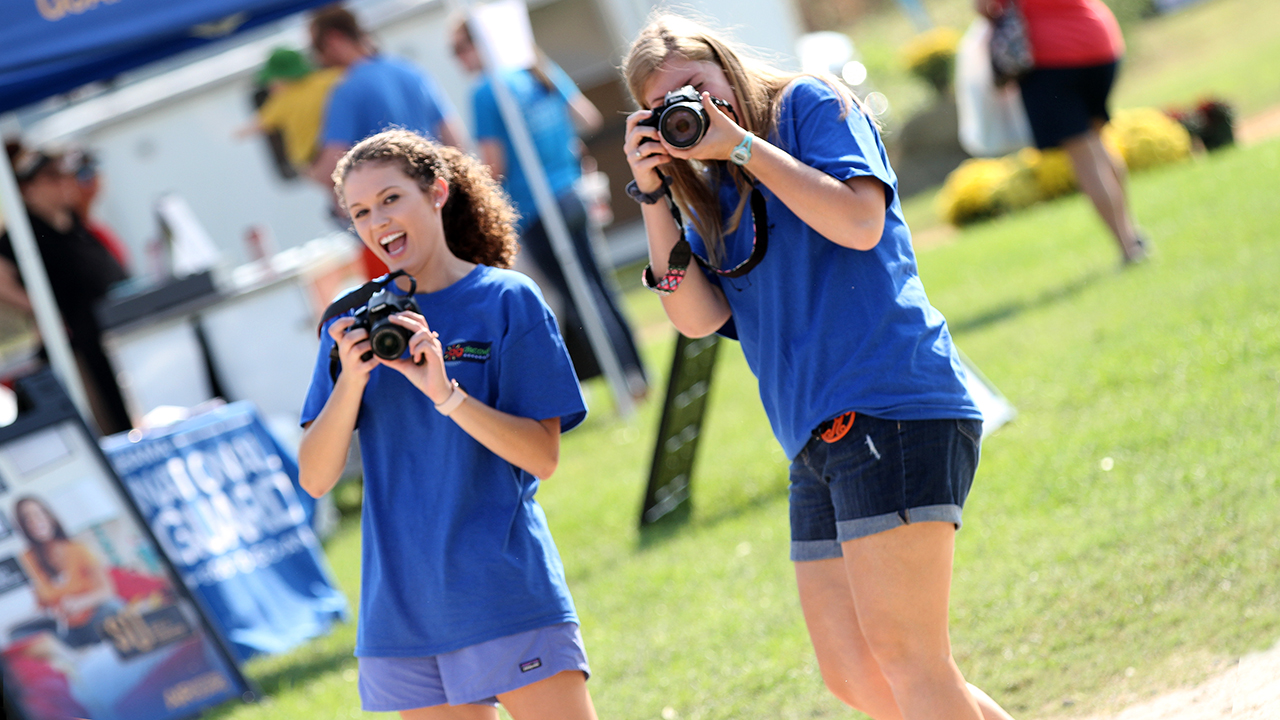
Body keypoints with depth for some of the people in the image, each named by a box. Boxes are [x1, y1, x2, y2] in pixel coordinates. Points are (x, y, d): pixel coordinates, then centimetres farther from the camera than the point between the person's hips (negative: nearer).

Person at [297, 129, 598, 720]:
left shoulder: (506, 301, -1)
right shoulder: (354, 322, 8)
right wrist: (350, 380, -12)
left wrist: (445, 392, -19)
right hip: (404, 613, 3)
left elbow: (543, 457, -7)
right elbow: (315, 478, 3)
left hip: (507, 594, -3)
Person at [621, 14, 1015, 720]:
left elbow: (860, 222, -12)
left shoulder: (809, 104, 4)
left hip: (890, 406, -8)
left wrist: (741, 144, -8)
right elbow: (700, 317, 8)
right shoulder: (711, 193, 22)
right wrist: (653, 194, 3)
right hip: (817, 437, 8)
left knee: (901, 652, -14)